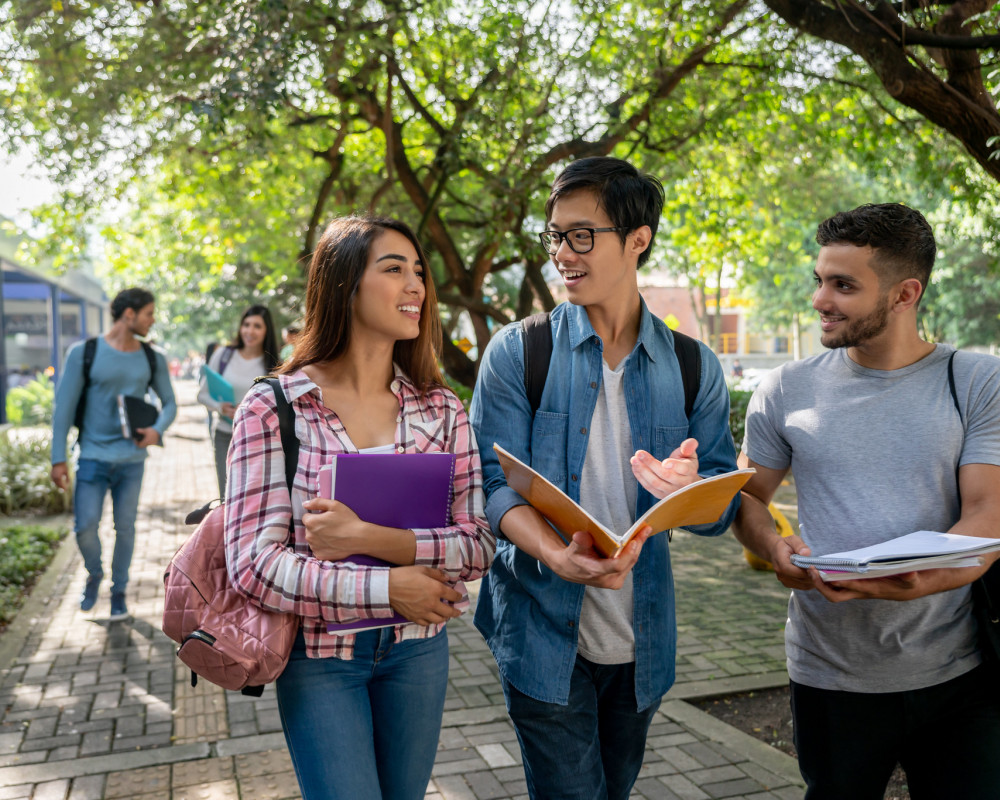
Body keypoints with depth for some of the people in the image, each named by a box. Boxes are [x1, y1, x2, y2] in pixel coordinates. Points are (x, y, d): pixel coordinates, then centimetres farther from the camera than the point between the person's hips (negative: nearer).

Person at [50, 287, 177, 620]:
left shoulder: (153, 358, 4)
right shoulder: (83, 353, -5)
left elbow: (169, 403, 11)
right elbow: (64, 406, -3)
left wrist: (158, 430, -11)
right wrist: (58, 459, -5)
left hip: (132, 459, 2)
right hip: (93, 456, -2)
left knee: (125, 527, 7)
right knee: (85, 526, -5)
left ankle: (119, 590, 26)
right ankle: (94, 574, 26)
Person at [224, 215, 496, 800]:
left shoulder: (442, 410, -2)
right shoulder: (272, 408, -10)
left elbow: (479, 544, -7)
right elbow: (254, 562, -15)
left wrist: (370, 538, -22)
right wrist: (388, 588, -20)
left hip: (417, 648, 3)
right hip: (319, 654, -3)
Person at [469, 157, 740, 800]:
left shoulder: (694, 368, 0)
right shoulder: (517, 353, -5)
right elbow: (497, 482, -11)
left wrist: (689, 488, -25)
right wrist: (559, 555, -30)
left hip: (642, 643, 3)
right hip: (543, 633, -3)